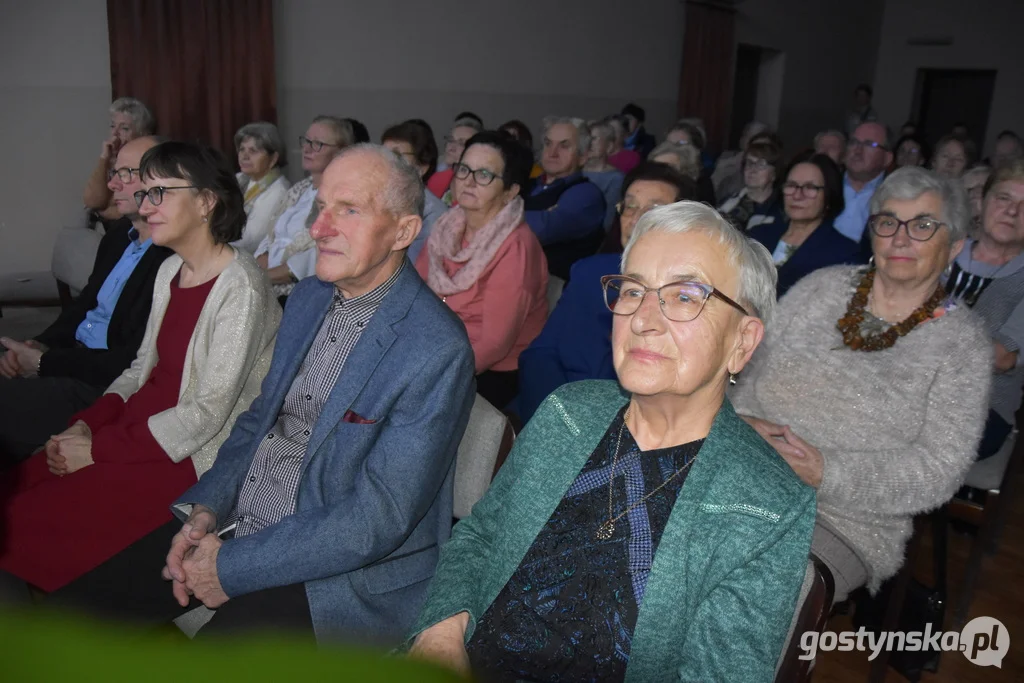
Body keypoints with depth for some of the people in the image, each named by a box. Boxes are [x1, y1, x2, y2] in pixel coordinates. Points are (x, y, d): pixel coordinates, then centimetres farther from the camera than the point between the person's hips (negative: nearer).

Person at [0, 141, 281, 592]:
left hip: (191, 453, -8)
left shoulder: (240, 287, -18)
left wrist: (99, 448, -16)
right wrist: (86, 424, -2)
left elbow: (208, 414, -20)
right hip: (141, 421, 8)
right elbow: (143, 366, 14)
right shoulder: (170, 269, 9)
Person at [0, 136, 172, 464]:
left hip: (107, 386, -8)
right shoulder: (118, 233, 9)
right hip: (73, 358, 9)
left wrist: (44, 363, -14)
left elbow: (137, 362, -21)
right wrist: (39, 345, 1)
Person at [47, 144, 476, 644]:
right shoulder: (307, 298, 6)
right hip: (232, 523, 7)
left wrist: (232, 566, -17)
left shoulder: (436, 352, -21)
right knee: (71, 610, 1)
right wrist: (205, 507, -3)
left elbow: (377, 520, -21)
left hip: (335, 573, -7)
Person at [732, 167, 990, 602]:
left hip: (851, 524, -3)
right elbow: (752, 364, 10)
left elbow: (938, 468, -6)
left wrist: (827, 473, -19)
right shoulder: (824, 286, 10)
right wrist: (743, 420, -13)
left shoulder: (960, 342, 1)